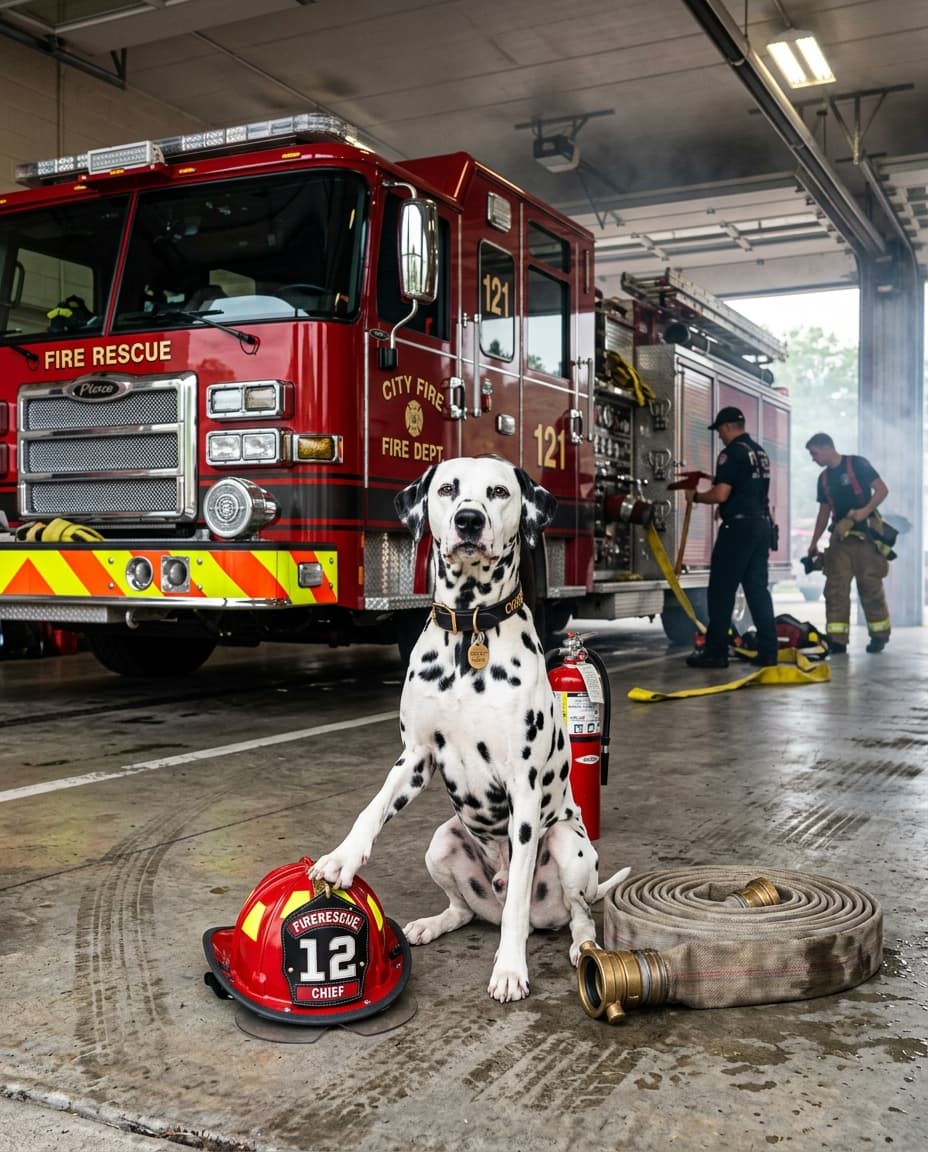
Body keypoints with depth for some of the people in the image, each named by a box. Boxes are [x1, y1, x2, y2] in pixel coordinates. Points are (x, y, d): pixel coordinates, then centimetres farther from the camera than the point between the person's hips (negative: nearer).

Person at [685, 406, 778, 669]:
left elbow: (721, 495, -17)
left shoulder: (732, 453, -11)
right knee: (757, 588, 9)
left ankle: (715, 652, -1)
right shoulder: (760, 452, 16)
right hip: (762, 525, 8)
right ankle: (768, 651, 7)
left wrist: (696, 497, 0)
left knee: (721, 589, -2)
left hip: (739, 526, -8)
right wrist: (716, 481, 29)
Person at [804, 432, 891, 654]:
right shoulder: (824, 478, 14)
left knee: (870, 587, -2)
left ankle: (879, 636, 12)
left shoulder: (857, 464, -4)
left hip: (865, 535, -6)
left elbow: (882, 489, -9)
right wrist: (814, 543, 17)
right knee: (835, 588, -4)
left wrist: (866, 510, -25)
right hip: (839, 537, 6)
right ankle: (837, 640, -5)